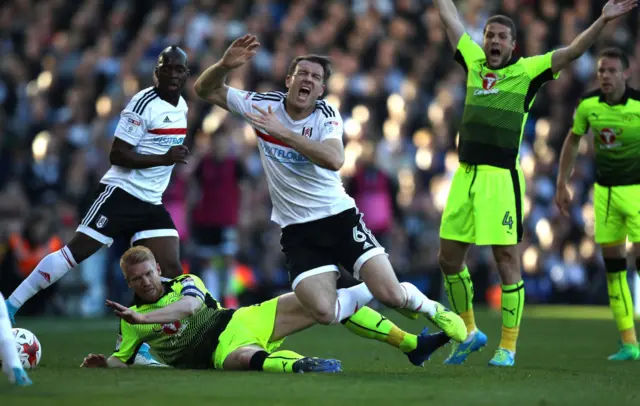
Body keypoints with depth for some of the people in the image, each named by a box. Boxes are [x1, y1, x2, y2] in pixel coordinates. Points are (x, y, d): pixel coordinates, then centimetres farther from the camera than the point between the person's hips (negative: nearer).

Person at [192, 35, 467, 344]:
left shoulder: (327, 116, -8)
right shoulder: (262, 105, -2)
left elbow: (334, 160, -29)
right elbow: (205, 89, 0)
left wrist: (282, 132, -32)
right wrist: (225, 64, -21)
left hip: (340, 216, -1)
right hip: (297, 229, 1)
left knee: (390, 294, -15)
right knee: (325, 312, -21)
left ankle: (433, 309, 21)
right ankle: (367, 294, 14)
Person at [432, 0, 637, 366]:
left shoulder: (527, 71, 1)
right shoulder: (474, 62, 14)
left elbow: (573, 51, -7)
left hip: (502, 178, -5)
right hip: (465, 175, 5)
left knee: (507, 260, -3)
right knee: (449, 257, 8)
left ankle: (508, 347, 4)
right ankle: (469, 332, 26)